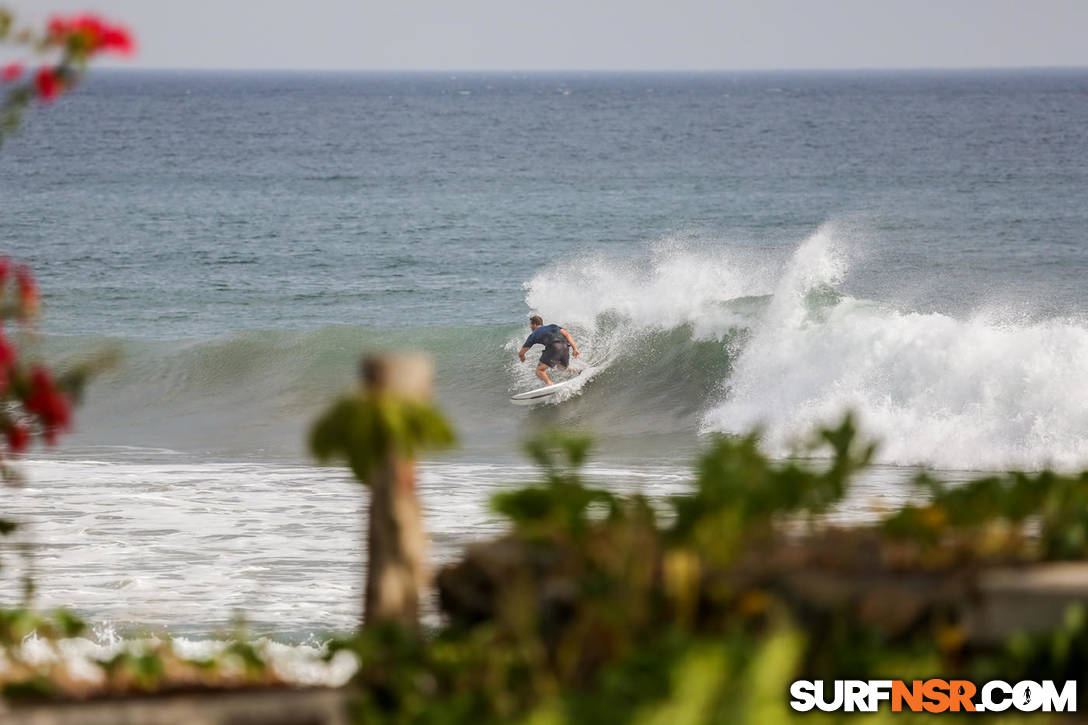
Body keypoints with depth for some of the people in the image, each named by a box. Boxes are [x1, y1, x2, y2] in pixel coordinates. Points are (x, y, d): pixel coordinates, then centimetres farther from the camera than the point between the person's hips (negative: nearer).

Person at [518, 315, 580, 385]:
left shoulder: (533, 335, 24)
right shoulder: (552, 326, 33)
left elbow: (521, 353, 28)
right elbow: (566, 334, 16)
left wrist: (522, 357, 51)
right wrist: (574, 348, 11)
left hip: (554, 346, -5)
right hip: (565, 346, 5)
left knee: (539, 370, -1)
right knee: (562, 368, 28)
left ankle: (550, 384, -26)